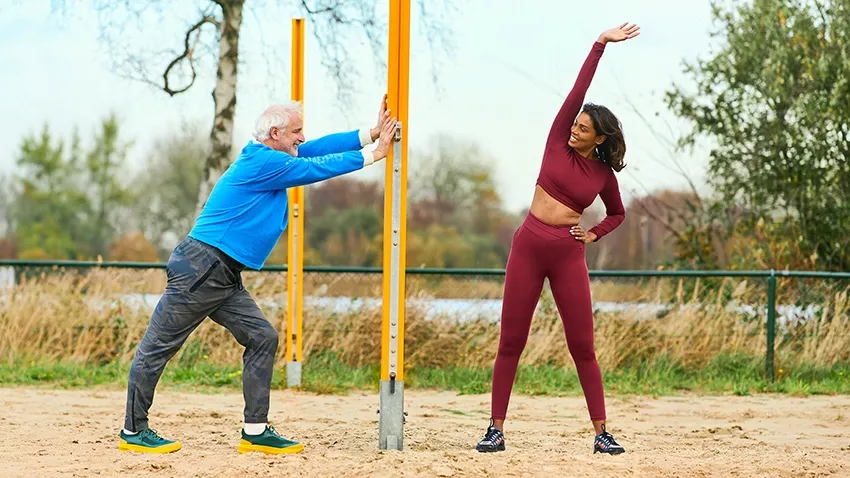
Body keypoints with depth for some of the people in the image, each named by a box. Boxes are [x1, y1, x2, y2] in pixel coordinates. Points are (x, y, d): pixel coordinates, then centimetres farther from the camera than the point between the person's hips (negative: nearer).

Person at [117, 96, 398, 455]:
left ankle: (255, 432, 4)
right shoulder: (263, 162, -15)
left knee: (262, 337, 4)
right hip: (200, 269, -10)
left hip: (224, 278, 10)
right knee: (158, 347, -1)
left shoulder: (271, 159, 13)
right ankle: (133, 431, 5)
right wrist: (374, 155, -4)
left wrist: (373, 134, 9)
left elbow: (320, 148, 15)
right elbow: (317, 168, -12)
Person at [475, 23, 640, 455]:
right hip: (528, 246, 1)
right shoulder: (559, 142, 3)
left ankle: (601, 432, 5)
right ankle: (496, 429, 6)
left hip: (568, 255, 0)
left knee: (582, 347, -1)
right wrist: (600, 45, -6)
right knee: (510, 342, 1)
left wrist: (593, 235, 3)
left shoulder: (604, 173, 4)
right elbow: (577, 90, -3)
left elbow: (618, 214, 21)